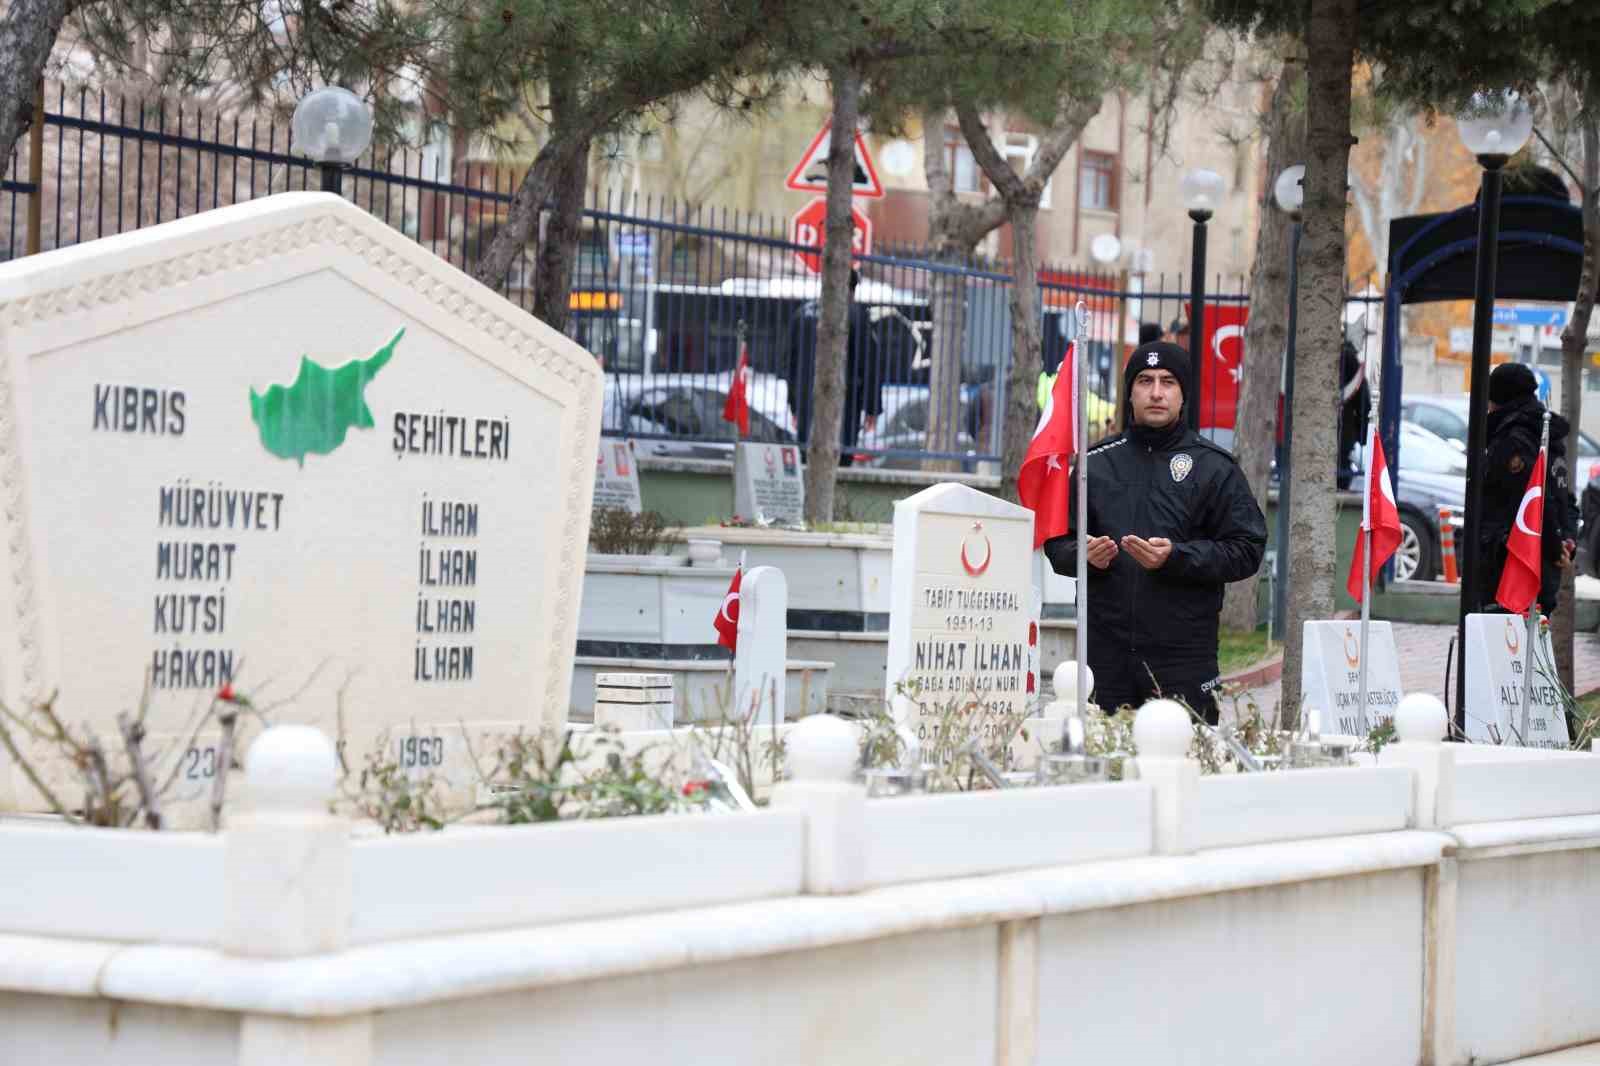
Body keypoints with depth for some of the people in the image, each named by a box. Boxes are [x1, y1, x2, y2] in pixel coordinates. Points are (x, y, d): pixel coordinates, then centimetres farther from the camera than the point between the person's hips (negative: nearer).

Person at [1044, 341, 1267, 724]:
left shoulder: (1214, 467, 5)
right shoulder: (1097, 462, 14)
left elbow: (1246, 551, -1)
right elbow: (1057, 544, 18)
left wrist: (1176, 557, -14)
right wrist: (1085, 555, -5)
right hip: (1106, 652, 3)